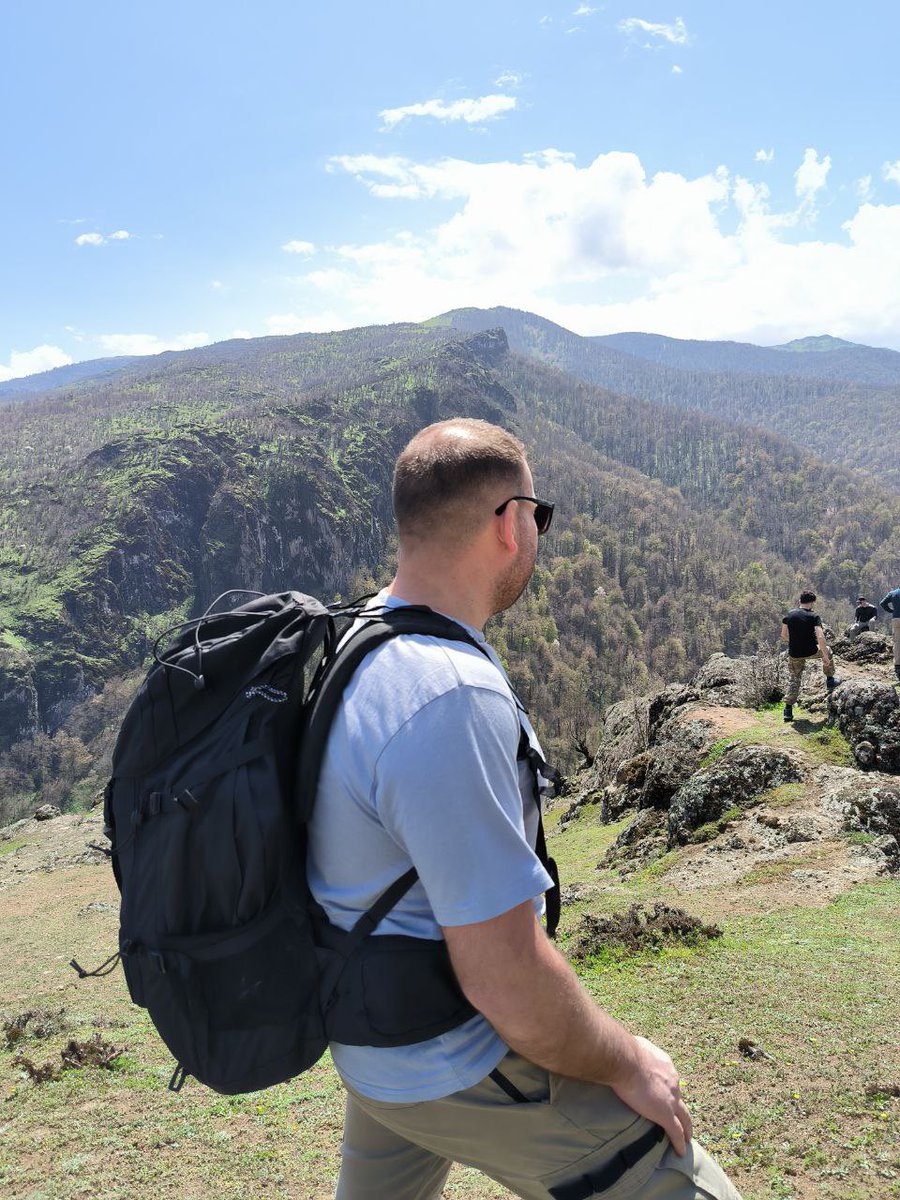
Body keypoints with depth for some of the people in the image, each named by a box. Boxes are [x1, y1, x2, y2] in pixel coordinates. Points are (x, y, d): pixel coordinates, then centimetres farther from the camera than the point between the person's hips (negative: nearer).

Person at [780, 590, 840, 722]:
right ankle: (830, 681, 40)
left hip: (794, 654, 3)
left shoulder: (790, 615, 0)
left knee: (795, 679, 17)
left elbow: (784, 636, 4)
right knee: (827, 651, 30)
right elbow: (820, 638, -20)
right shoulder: (814, 617, -11)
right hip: (811, 651, -3)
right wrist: (825, 656, -14)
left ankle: (788, 710, 10)